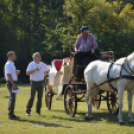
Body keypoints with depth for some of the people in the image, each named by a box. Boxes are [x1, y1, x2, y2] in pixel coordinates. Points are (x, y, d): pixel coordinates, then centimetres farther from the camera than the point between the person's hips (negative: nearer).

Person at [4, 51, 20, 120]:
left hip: (13, 83, 10)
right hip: (11, 83, -10)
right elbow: (8, 75, -20)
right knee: (12, 99, -10)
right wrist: (13, 84, -23)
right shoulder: (8, 64, -14)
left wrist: (17, 72, 7)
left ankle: (11, 114, 18)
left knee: (12, 99, 13)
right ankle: (11, 115, -7)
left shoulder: (12, 64, 17)